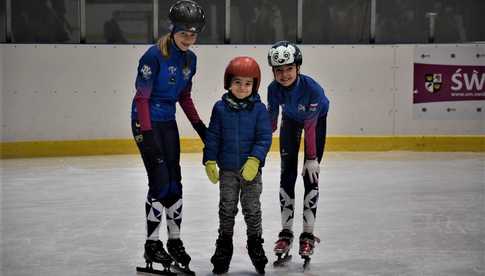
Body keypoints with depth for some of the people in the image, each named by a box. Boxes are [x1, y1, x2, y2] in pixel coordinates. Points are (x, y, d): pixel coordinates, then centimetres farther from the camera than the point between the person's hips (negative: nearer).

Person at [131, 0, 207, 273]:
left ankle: (175, 241, 19)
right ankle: (152, 244, 2)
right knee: (160, 181, -9)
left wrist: (200, 126, 11)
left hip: (168, 122, 7)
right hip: (146, 121, -7)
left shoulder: (190, 59, 4)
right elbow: (141, 97, -17)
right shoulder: (155, 55, -18)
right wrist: (147, 135, -21)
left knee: (174, 182, 7)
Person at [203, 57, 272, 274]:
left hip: (251, 169, -2)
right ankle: (224, 246, 22)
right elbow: (213, 136, 3)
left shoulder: (259, 109, -6)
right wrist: (210, 161, -1)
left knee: (252, 209, 6)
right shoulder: (220, 108, -1)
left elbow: (264, 138, -8)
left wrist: (254, 160, -18)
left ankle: (255, 244, 20)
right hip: (227, 170, 2)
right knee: (226, 209, 10)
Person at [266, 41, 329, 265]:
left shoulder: (312, 88, -38)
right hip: (291, 119, 3)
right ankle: (286, 232, 8)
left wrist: (311, 158, -24)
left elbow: (310, 126, -30)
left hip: (316, 119, -3)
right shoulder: (274, 89, -28)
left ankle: (308, 234, -1)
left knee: (311, 177, -9)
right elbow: (270, 120, -14)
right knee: (287, 174, -1)